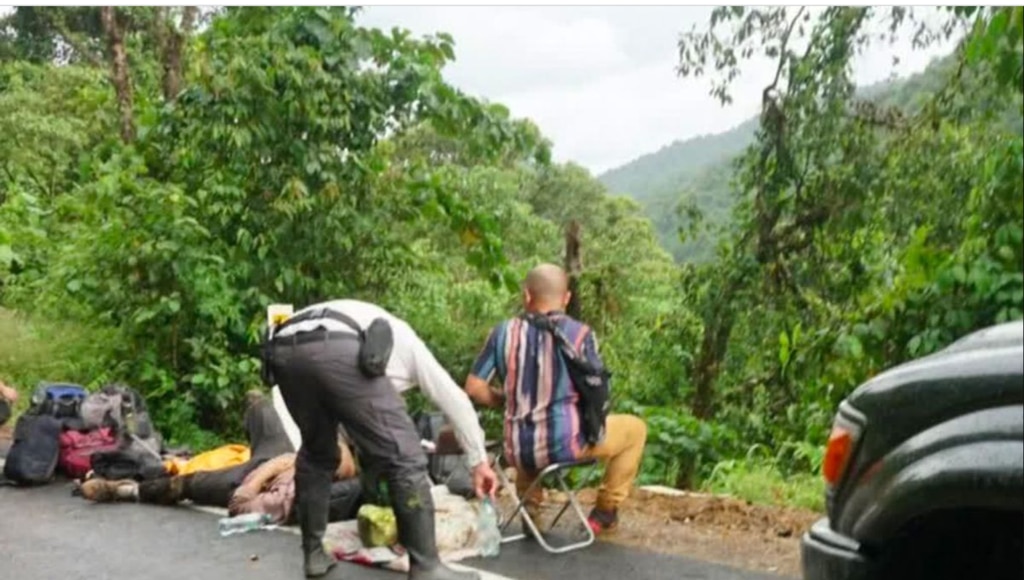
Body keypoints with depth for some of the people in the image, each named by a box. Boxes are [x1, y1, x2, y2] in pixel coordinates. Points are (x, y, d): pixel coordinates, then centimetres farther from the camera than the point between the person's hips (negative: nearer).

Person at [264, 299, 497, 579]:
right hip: (338, 350, -6)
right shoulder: (406, 341, 33)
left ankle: (313, 554, 35)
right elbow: (455, 401, 31)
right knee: (404, 460, 5)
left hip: (283, 350, 6)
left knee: (316, 454, 30)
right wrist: (479, 462, 38)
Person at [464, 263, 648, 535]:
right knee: (635, 428, 22)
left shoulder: (504, 332, 0)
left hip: (518, 451, 4)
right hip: (566, 443, -4)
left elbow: (474, 388, 1)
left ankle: (530, 505, 29)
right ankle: (605, 512, 22)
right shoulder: (580, 333, -6)